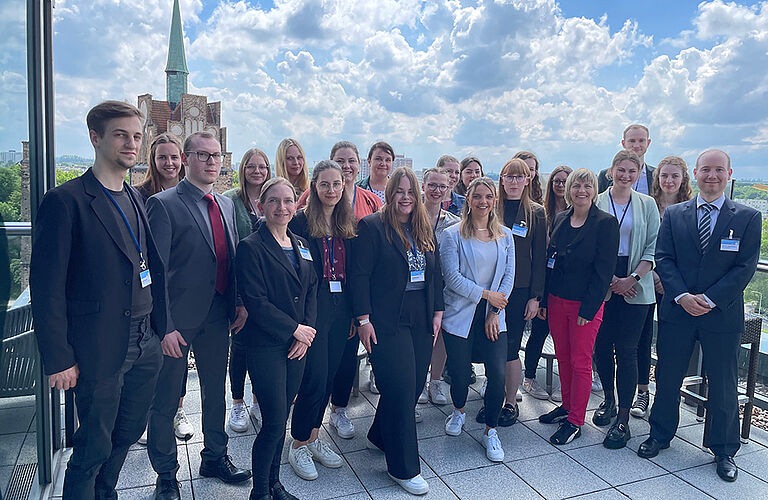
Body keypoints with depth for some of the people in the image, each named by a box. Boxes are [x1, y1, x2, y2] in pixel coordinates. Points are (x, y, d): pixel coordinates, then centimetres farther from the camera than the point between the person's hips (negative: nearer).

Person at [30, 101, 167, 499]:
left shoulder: (136, 199, 10)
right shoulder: (66, 201, -12)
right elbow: (47, 289, -13)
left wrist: (160, 329, 7)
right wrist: (58, 360, -14)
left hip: (145, 345, 7)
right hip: (100, 351, -7)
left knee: (127, 434, 20)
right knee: (94, 447, 9)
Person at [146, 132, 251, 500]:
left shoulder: (227, 204, 10)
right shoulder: (163, 204, -11)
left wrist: (240, 303, 2)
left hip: (219, 316, 6)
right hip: (179, 318, -6)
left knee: (215, 391, 20)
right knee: (165, 401, 9)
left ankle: (214, 458, 41)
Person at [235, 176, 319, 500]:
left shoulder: (302, 246, 11)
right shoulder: (251, 247, -9)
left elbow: (312, 293, 12)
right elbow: (255, 301, -15)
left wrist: (307, 331, -2)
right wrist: (295, 329, -13)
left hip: (298, 343, 6)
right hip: (266, 346, -6)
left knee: (281, 418, 14)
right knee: (274, 421, -2)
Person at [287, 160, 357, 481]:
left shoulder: (348, 225, 11)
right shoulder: (300, 222, -7)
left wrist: (355, 312, 10)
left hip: (341, 308, 6)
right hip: (312, 307, -6)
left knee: (329, 375, 13)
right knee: (315, 376, -4)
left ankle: (314, 438, 30)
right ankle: (299, 445, 16)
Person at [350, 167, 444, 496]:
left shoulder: (424, 230, 13)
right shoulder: (372, 226, -6)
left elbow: (435, 273, 17)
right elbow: (359, 275, -9)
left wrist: (437, 312, 11)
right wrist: (364, 320, -13)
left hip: (420, 320, 7)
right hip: (387, 321, -6)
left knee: (414, 384, 10)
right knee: (400, 387, -6)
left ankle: (380, 436, 35)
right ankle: (403, 467, 10)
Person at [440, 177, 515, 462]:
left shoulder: (505, 235, 9)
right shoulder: (453, 235, -3)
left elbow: (508, 276, 7)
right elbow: (452, 276, -9)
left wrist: (495, 312, -3)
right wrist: (486, 294, -11)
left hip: (493, 315, 3)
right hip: (460, 314, -2)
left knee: (498, 374, -7)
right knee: (459, 372, 2)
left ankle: (490, 431, 14)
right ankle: (459, 411, 36)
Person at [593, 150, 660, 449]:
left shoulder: (647, 205, 7)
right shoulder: (596, 203, 5)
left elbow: (653, 249, 2)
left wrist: (631, 279, -10)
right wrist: (611, 280, -8)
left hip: (636, 287, -1)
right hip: (602, 286, 1)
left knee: (626, 350, -2)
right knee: (602, 346, 6)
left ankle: (623, 419, 5)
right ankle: (609, 400, 28)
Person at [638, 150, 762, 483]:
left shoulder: (748, 218, 1)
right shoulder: (673, 214, 5)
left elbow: (745, 267, -6)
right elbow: (663, 258, -1)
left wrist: (710, 299, -15)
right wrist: (682, 296, -14)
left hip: (722, 315, -1)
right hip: (677, 310, 1)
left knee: (723, 387, 9)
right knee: (667, 378, 12)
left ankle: (724, 451, 29)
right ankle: (660, 435, 31)